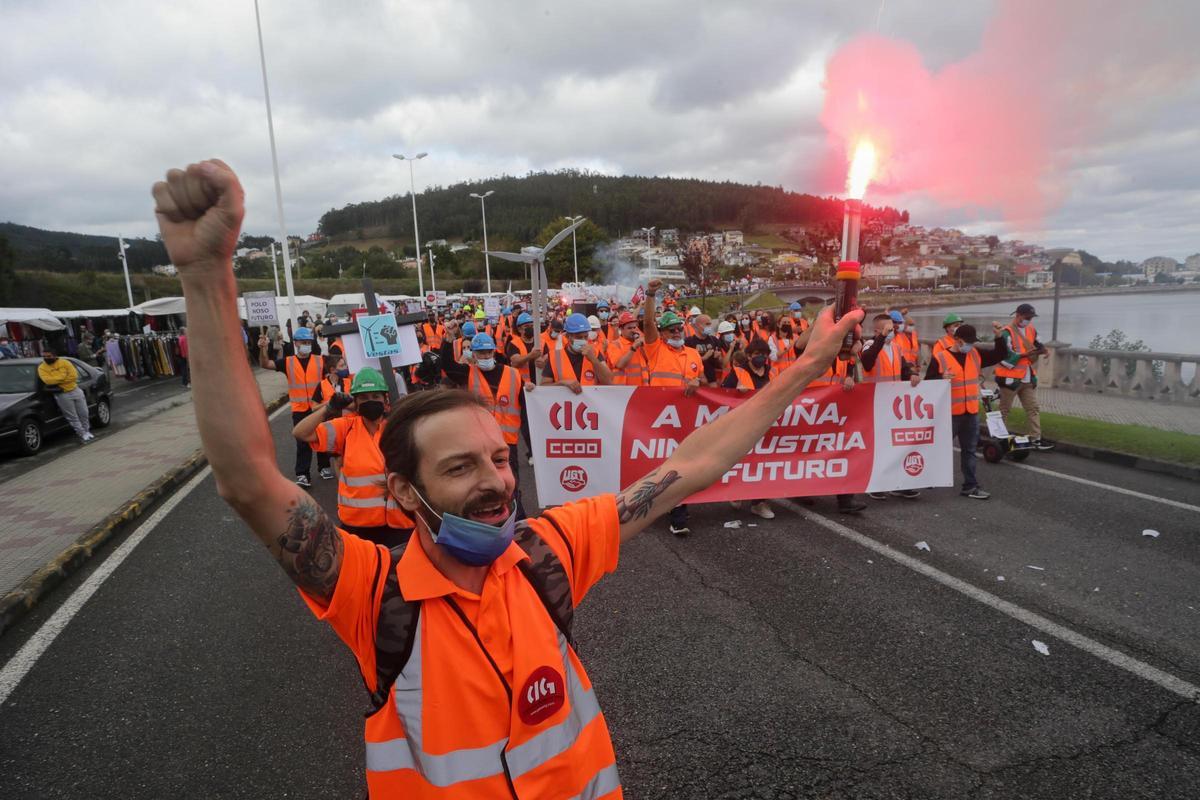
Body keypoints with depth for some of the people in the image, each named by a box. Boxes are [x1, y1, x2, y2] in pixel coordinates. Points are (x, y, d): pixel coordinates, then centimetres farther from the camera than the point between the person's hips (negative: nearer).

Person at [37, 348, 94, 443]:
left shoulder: (65, 362, 0)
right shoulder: (42, 368, -3)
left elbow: (74, 375, -10)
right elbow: (48, 380, -18)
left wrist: (57, 381, -13)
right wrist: (63, 376, -15)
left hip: (76, 390, 2)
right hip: (62, 395, -2)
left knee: (83, 413, 10)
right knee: (72, 417, 1)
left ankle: (87, 431, 27)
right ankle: (82, 435, 7)